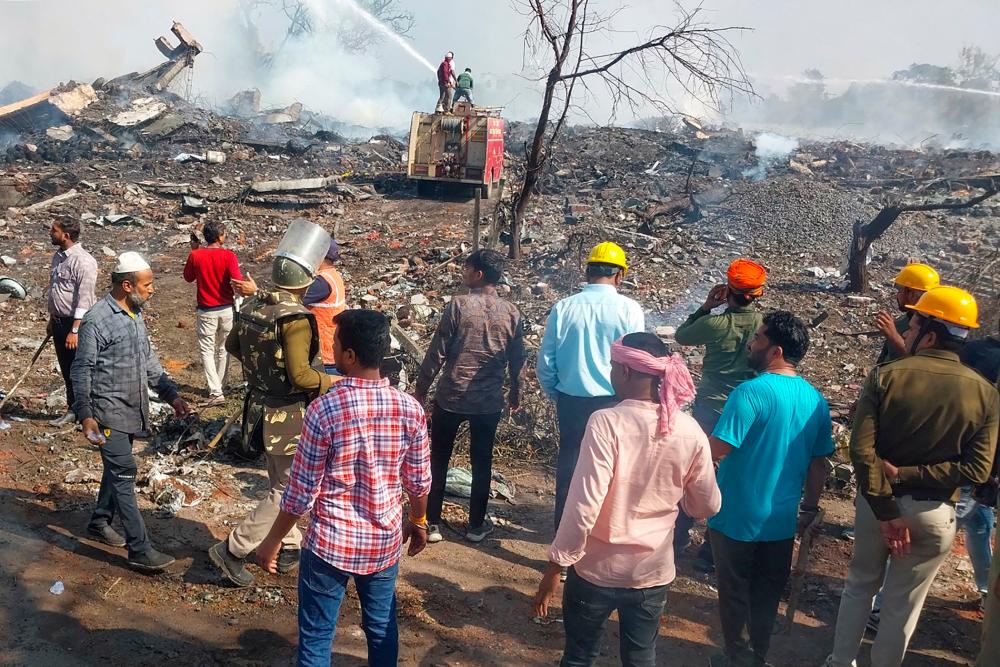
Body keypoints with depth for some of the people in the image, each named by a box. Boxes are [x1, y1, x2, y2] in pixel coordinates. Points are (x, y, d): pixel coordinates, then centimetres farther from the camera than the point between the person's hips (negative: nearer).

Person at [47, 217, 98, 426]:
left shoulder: (83, 260, -18)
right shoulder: (58, 257, 10)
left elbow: (84, 298, -22)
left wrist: (75, 330, -24)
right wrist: (52, 319, 21)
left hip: (77, 323, -8)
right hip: (59, 322, 9)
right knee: (66, 370, 16)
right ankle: (73, 410, 28)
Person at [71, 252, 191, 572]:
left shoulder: (135, 314, 7)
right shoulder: (96, 320, -17)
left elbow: (148, 360, 15)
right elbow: (81, 371, -14)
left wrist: (171, 395, 9)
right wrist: (85, 415, -19)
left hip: (133, 410, 8)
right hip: (109, 412, -8)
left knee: (117, 469, 19)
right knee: (124, 474, -7)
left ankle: (100, 523, 38)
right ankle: (140, 549, -3)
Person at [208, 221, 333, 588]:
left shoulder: (252, 306, 0)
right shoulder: (295, 318, -25)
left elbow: (232, 345, 15)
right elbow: (300, 376, -29)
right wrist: (334, 382, -14)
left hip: (260, 407, 9)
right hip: (289, 418, -9)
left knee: (279, 484, 22)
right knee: (289, 492, 6)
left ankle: (288, 548, 35)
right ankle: (232, 549, 8)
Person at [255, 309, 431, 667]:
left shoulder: (323, 410, -21)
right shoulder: (410, 409, -10)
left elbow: (301, 491, -14)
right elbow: (419, 482, 1)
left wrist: (273, 539, 1)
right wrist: (418, 521, 20)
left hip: (330, 544, -3)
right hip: (385, 542, 4)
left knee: (316, 638, 14)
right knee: (382, 628, 21)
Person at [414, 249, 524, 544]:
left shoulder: (459, 305, -12)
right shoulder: (511, 312, -1)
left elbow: (437, 352, -10)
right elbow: (517, 359, 7)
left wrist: (421, 389, 0)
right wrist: (515, 392, 22)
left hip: (452, 397, -3)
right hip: (489, 400, 3)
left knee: (438, 460, 12)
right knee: (482, 462, 15)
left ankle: (432, 523, 17)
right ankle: (476, 524, 24)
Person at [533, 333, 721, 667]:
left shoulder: (606, 422, -21)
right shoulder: (690, 431, -8)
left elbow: (583, 506, -23)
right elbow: (708, 506, 3)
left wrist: (555, 566, -12)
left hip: (597, 569, -3)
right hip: (653, 572, 3)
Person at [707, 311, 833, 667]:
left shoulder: (751, 392, -22)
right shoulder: (816, 400, 0)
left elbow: (715, 450, -25)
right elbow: (818, 463, 7)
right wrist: (809, 509, 17)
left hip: (737, 518, -6)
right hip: (782, 519, 6)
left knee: (735, 592, 12)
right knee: (767, 593, 20)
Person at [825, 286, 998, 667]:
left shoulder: (885, 375, -13)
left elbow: (861, 449, -20)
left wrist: (886, 510, -15)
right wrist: (906, 475, -13)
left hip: (877, 502, 0)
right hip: (934, 513, 0)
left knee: (860, 584, 22)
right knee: (903, 604, 16)